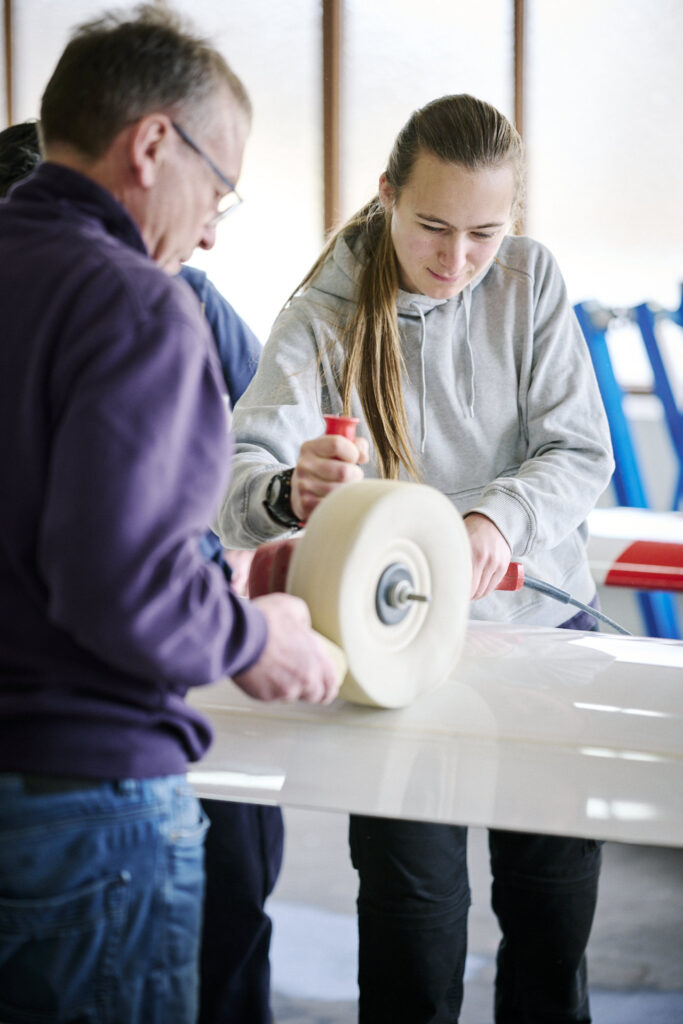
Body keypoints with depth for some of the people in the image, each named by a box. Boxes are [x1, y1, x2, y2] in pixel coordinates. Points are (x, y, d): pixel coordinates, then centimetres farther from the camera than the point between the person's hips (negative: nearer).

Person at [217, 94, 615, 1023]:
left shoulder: (530, 280, -2)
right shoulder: (323, 317, -10)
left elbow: (582, 451, -6)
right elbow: (234, 483, -22)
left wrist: (500, 517, -26)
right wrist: (289, 493, -46)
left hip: (544, 621, 3)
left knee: (558, 904, 11)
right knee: (414, 912, -3)